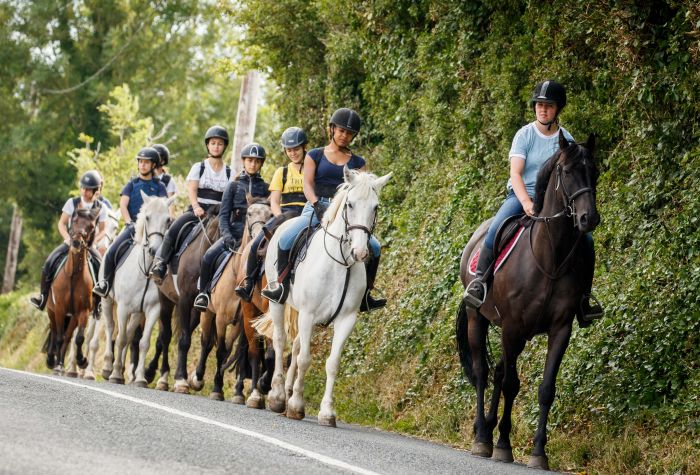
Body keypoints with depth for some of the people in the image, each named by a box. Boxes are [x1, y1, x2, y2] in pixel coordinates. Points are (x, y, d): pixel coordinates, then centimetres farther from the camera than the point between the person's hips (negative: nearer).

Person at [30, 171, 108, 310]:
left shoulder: (101, 208, -1)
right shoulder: (72, 203, -1)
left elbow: (102, 230, 5)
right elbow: (61, 223, 1)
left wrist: (94, 241, -14)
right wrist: (67, 237, -17)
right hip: (71, 242, 1)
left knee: (100, 267, -25)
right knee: (50, 261, -21)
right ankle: (43, 297, -10)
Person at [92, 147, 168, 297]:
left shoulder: (159, 186, 13)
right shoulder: (132, 184, 14)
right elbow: (123, 205, 4)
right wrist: (130, 223, -11)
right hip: (133, 224, 1)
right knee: (112, 251, -19)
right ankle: (105, 282, -2)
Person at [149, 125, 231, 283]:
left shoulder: (229, 173, 14)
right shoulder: (198, 168, 11)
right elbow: (191, 190, -1)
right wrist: (196, 207, -19)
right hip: (197, 210, -1)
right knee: (173, 231, -26)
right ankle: (160, 264, -24)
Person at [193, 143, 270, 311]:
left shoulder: (265, 188, 13)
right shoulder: (234, 186, 11)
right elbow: (223, 214, 5)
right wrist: (226, 235, -11)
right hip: (234, 232, 0)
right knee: (209, 256, -23)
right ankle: (203, 293, -2)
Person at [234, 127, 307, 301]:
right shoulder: (282, 172, 18)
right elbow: (274, 201, 10)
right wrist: (281, 219, -10)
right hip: (284, 213, 2)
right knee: (257, 244, -19)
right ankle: (248, 282, -5)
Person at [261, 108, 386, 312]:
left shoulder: (357, 162, 16)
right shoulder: (315, 156, 11)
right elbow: (308, 183, -1)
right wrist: (317, 204, -20)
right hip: (316, 209, -2)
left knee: (374, 247, -18)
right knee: (286, 238, -29)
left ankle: (364, 295, -4)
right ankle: (282, 286, -14)